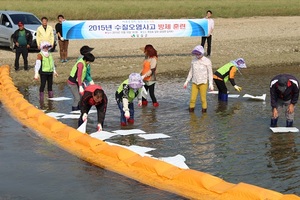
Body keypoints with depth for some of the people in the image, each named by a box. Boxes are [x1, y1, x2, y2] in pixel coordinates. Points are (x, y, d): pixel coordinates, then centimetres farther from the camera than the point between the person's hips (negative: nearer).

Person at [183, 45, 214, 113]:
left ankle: (204, 111, 14)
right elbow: (191, 72, 13)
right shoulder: (194, 60, 4)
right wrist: (186, 81, 12)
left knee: (203, 99, 0)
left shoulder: (207, 61, -7)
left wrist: (211, 84, -9)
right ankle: (191, 109, 14)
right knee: (192, 98, 1)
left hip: (203, 83, -3)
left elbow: (210, 73, -5)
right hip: (195, 82, 4)